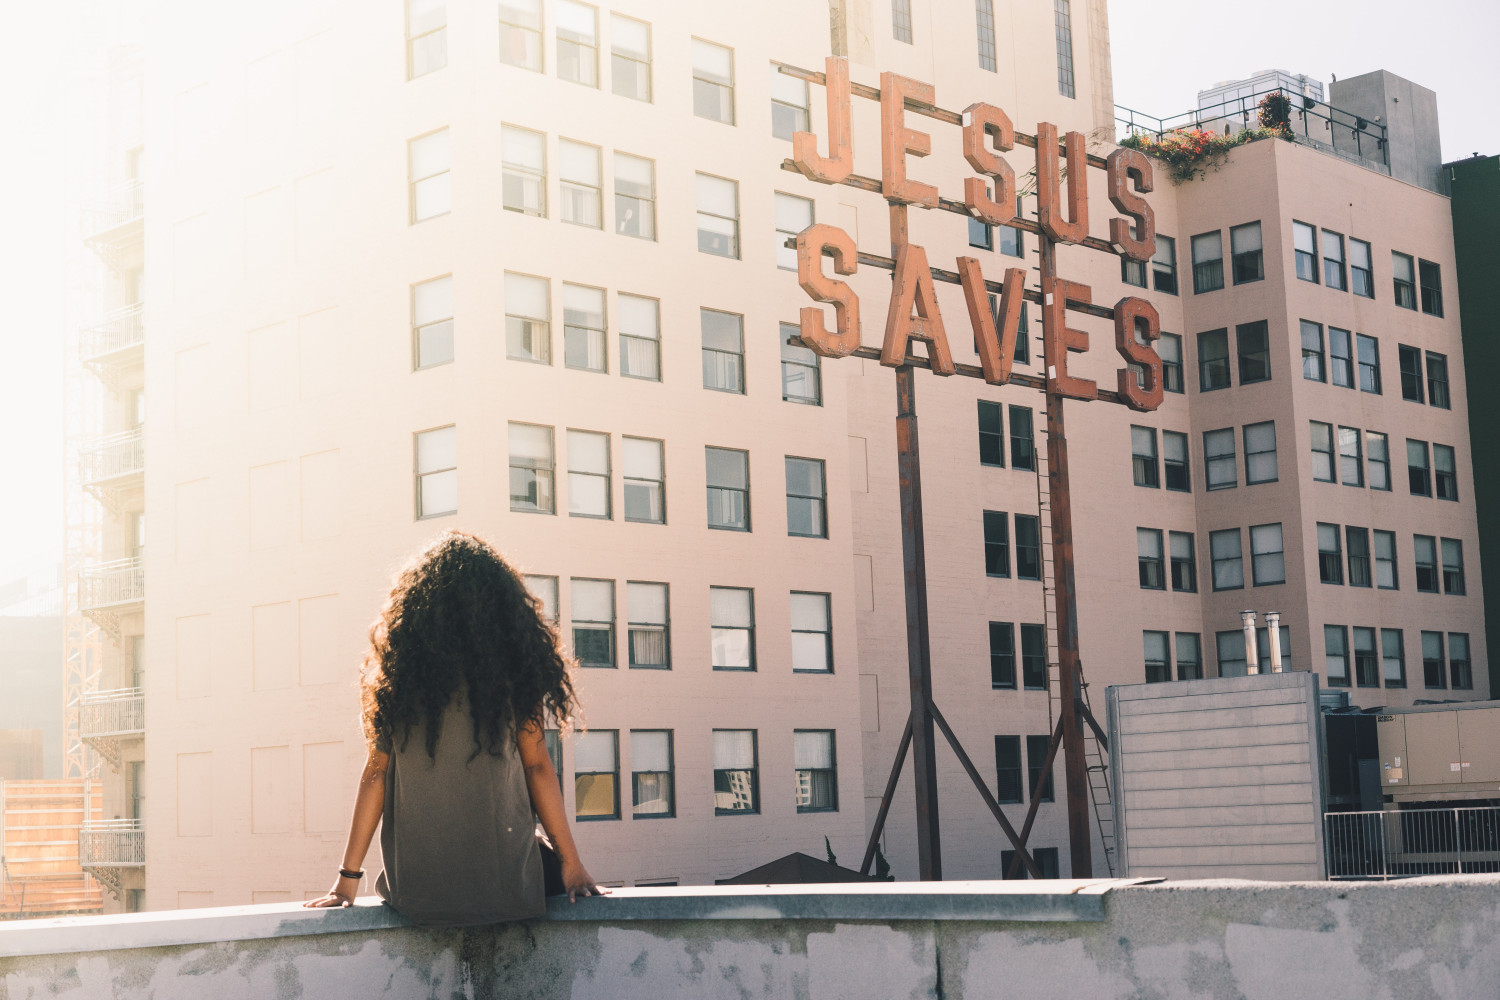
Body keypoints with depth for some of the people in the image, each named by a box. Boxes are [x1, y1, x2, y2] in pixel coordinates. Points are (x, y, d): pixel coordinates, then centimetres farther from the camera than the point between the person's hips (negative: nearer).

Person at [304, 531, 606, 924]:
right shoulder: (513, 665, -4)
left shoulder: (399, 672, -1)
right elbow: (537, 766, -2)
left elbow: (376, 772, 1)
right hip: (505, 879, -3)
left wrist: (348, 878, 7)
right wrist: (571, 862, 4)